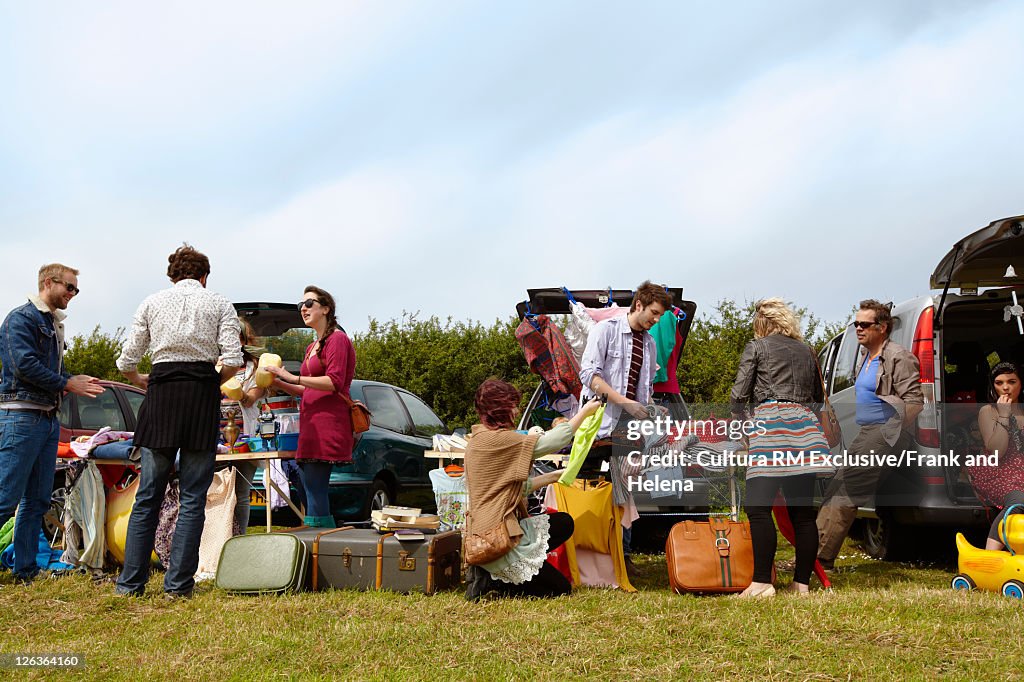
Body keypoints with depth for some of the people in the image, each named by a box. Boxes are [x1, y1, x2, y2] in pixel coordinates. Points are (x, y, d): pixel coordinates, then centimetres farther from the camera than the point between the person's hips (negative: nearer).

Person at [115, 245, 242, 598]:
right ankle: (178, 584, 0)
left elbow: (127, 361, 9)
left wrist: (140, 380, 29)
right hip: (202, 395, -2)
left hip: (161, 395, 2)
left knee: (147, 495, 8)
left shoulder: (152, 303, 13)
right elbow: (232, 360, -5)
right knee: (192, 497, 2)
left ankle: (131, 582, 8)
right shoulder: (219, 304, 8)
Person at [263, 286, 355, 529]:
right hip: (312, 425, 10)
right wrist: (278, 383, 12)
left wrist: (293, 377, -18)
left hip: (328, 423, -10)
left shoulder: (337, 339, -5)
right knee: (312, 490, 8)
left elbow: (335, 383, -16)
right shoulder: (312, 347, 24)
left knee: (314, 490, -13)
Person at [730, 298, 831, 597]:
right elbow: (819, 397, 26)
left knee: (758, 506, -10)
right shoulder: (806, 351, 22)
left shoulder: (757, 347, 7)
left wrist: (741, 424, 19)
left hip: (770, 422, -6)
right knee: (802, 510, 7)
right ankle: (802, 582, 9)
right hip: (805, 426, 6)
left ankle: (762, 582, -16)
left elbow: (739, 394, 4)